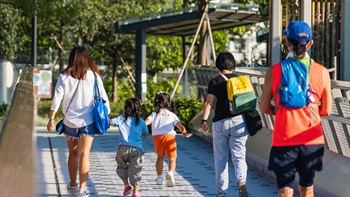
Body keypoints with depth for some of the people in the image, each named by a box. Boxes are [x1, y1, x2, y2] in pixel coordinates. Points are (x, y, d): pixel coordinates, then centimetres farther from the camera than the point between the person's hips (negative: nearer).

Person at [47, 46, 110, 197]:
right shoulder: (93, 75, -2)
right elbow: (103, 96, 0)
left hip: (70, 121, 1)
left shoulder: (64, 76, -2)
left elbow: (57, 98, -6)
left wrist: (51, 118, -2)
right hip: (88, 121, -1)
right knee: (84, 154, -2)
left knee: (73, 154, 16)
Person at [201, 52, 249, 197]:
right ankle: (241, 181, -27)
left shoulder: (215, 82, 1)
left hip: (220, 122, -1)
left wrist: (204, 120, -9)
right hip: (238, 121, 1)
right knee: (239, 156, 1)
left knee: (220, 158, 9)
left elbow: (209, 102, -8)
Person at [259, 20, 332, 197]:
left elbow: (264, 107, 1)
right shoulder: (322, 72, -3)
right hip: (312, 140, 2)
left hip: (284, 139, -2)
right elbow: (326, 110, 3)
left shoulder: (274, 71, -6)